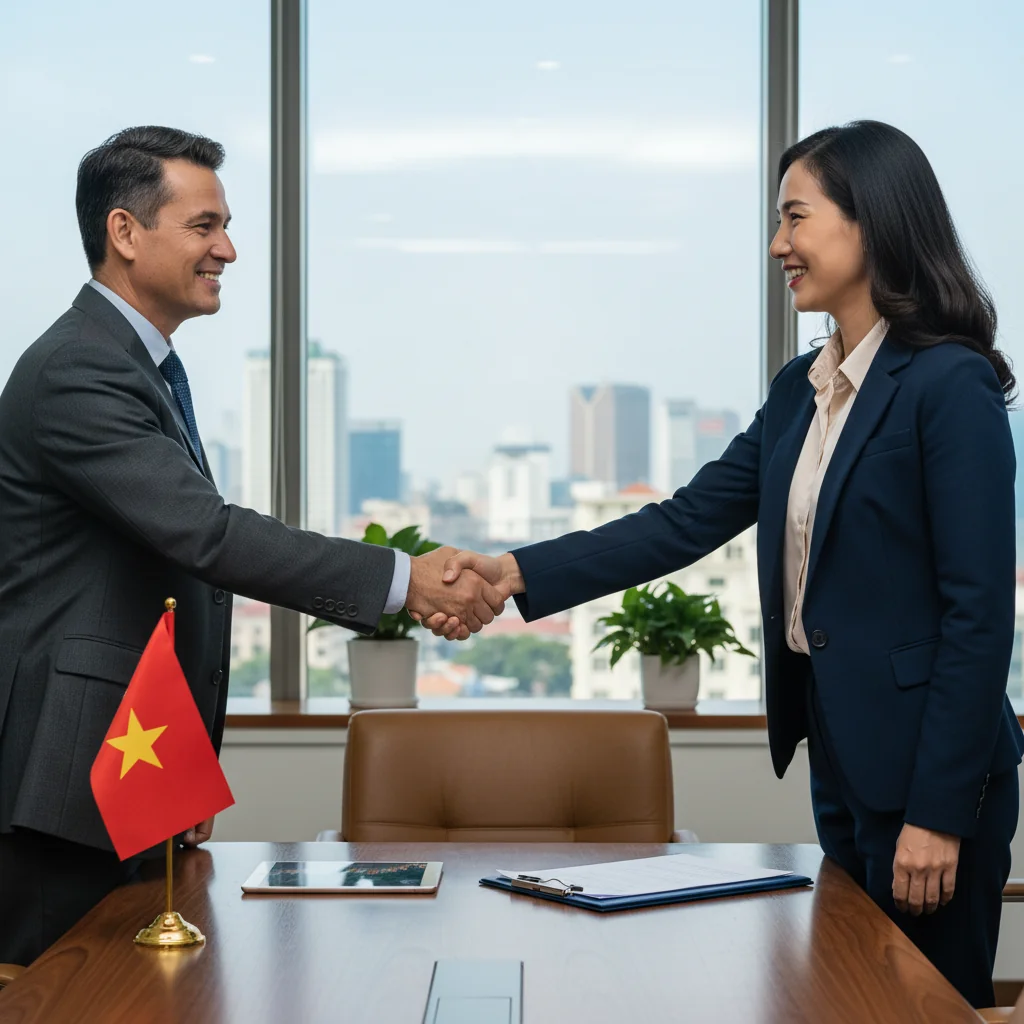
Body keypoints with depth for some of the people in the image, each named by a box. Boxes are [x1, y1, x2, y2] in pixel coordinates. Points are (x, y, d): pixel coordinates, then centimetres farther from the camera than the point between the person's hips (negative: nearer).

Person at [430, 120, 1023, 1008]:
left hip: (925, 766, -8)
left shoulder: (951, 386, -15)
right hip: (839, 755, 8)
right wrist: (518, 573, -5)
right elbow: (688, 522, 6)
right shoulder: (801, 390, 10)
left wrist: (939, 811, -17)